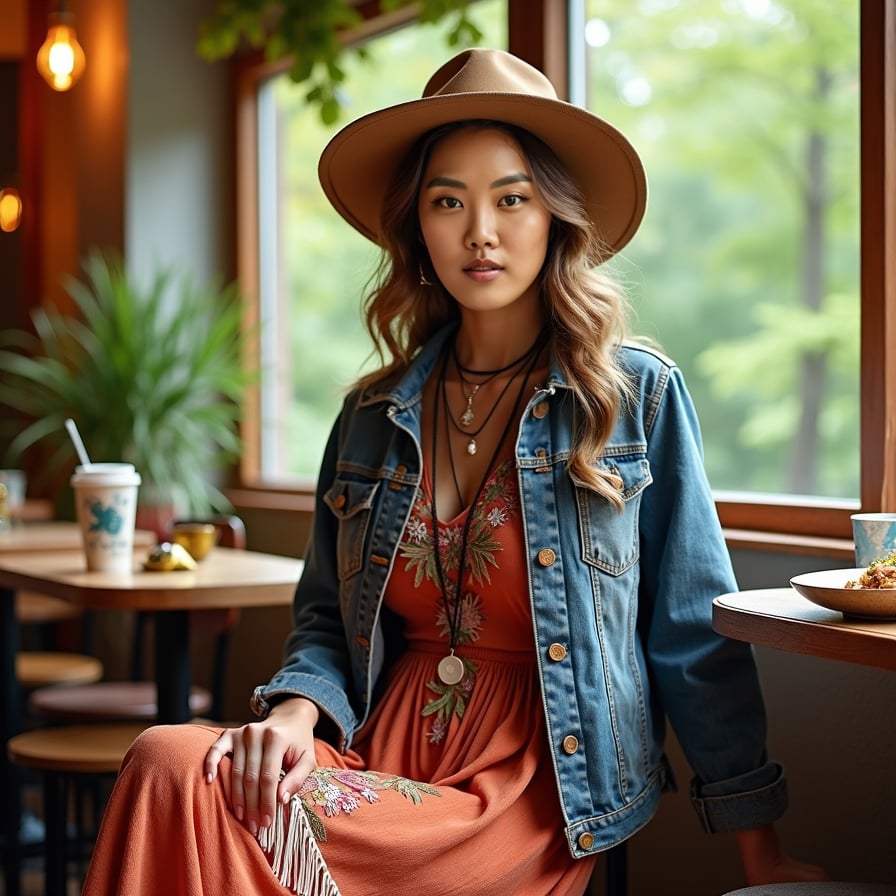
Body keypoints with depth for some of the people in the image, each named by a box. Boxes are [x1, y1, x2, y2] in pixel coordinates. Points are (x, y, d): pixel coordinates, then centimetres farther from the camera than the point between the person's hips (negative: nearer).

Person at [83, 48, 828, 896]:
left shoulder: (638, 396, 0)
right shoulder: (373, 417, 11)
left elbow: (697, 637, 1)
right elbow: (324, 619, 15)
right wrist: (296, 709, -8)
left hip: (526, 795, -4)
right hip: (379, 758, 4)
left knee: (187, 795, -28)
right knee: (172, 760, -29)